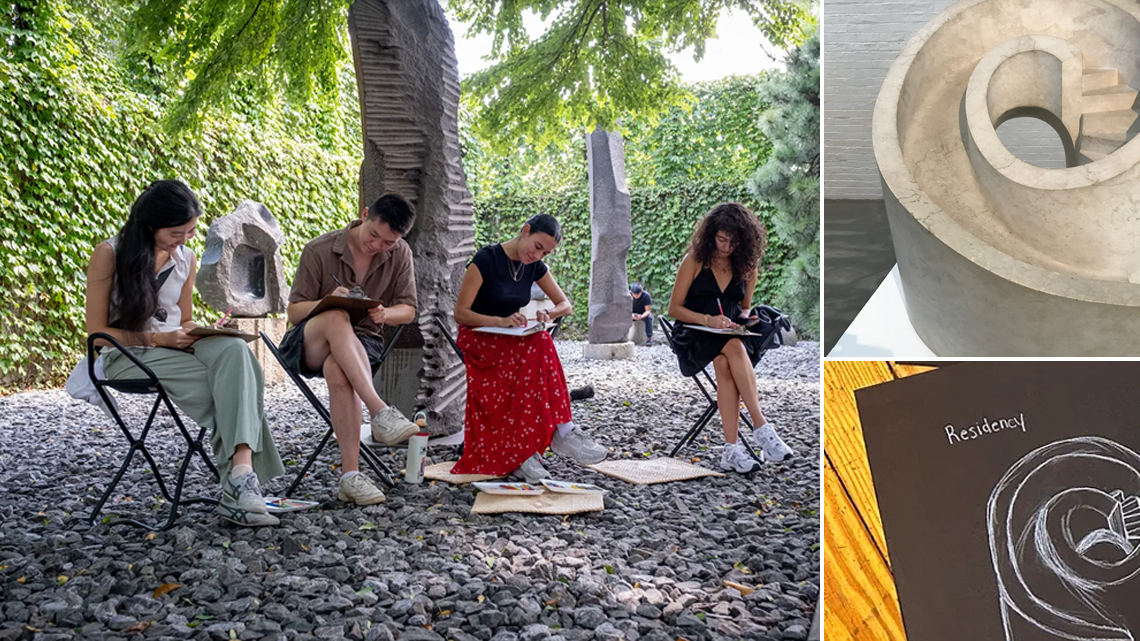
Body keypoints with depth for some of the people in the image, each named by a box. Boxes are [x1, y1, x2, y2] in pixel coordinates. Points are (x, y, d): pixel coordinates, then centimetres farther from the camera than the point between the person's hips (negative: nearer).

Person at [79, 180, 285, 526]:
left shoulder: (186, 260, 12)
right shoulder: (109, 254, -4)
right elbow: (97, 331, -5)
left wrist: (196, 333, -5)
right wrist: (158, 339, -17)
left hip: (177, 349, 4)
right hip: (128, 355, -4)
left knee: (234, 350, -33)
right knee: (229, 385, -30)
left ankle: (242, 470, -47)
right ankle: (238, 484, -28)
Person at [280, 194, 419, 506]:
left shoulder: (400, 255, 0)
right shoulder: (319, 250, -8)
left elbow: (407, 310, 6)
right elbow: (294, 311, -5)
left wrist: (385, 314, -19)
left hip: (361, 341, 1)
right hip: (309, 341, -1)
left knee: (338, 370, -39)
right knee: (336, 318, -39)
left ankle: (350, 476, -41)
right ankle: (380, 412, -49)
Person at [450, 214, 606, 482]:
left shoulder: (535, 267, 5)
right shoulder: (486, 259, -13)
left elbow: (565, 304, 12)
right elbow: (460, 313, -15)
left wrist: (548, 314, -12)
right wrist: (500, 321, -30)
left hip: (512, 342, 6)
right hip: (477, 338, -6)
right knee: (538, 345, -33)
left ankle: (521, 451, -35)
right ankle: (560, 432, -32)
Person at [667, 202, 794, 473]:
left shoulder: (747, 265, 11)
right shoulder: (694, 260, 1)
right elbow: (674, 308, -1)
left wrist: (740, 320, -2)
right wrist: (708, 320, -16)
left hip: (733, 337, 2)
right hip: (694, 338, -2)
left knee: (725, 363, -36)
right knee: (733, 348, -37)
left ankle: (731, 449, -41)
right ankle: (762, 428, -39)